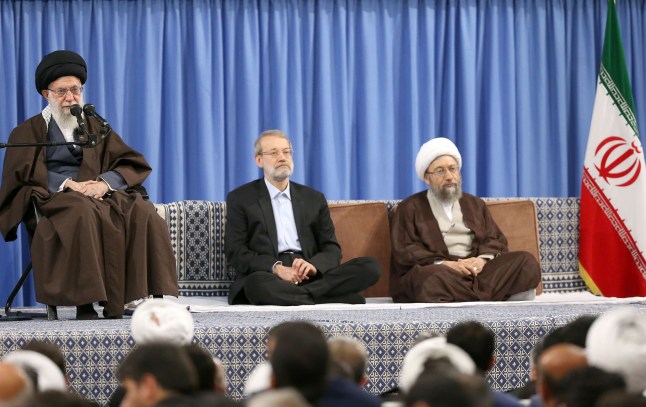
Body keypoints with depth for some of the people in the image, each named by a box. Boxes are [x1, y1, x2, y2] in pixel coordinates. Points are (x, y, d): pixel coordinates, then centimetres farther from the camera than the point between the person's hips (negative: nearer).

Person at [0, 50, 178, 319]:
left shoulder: (96, 128, 24)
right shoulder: (28, 132, 15)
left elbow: (136, 164, 11)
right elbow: (26, 171, -4)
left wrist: (105, 183, -10)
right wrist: (69, 185, -18)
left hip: (99, 195, 3)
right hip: (51, 197, -3)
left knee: (141, 212, -29)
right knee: (83, 213, -40)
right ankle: (85, 302, -42)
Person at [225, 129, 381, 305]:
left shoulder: (314, 198, 20)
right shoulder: (241, 199, 10)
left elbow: (332, 249, 14)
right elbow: (235, 252, 0)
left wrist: (313, 265, -11)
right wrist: (276, 268, -17)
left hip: (309, 276, 3)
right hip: (268, 276, -3)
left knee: (371, 266, -19)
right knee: (257, 283, -41)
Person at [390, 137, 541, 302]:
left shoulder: (475, 204, 27)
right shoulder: (409, 208, 14)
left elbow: (496, 240, 17)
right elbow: (405, 251, 1)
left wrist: (483, 259, -7)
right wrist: (445, 264, -14)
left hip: (478, 270, 4)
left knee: (527, 262, -21)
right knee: (433, 280, -42)